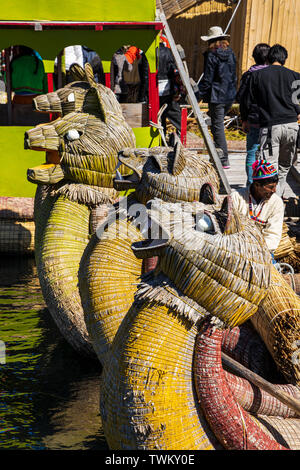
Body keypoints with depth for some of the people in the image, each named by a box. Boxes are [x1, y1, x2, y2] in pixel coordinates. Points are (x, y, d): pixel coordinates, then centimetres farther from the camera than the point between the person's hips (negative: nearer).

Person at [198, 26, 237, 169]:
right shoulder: (230, 53, 9)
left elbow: (207, 78, -12)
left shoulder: (211, 55, -11)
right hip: (230, 95, 7)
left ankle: (224, 160, -5)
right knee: (218, 123, 22)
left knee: (217, 127, -3)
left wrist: (200, 95, -5)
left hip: (217, 97, -7)